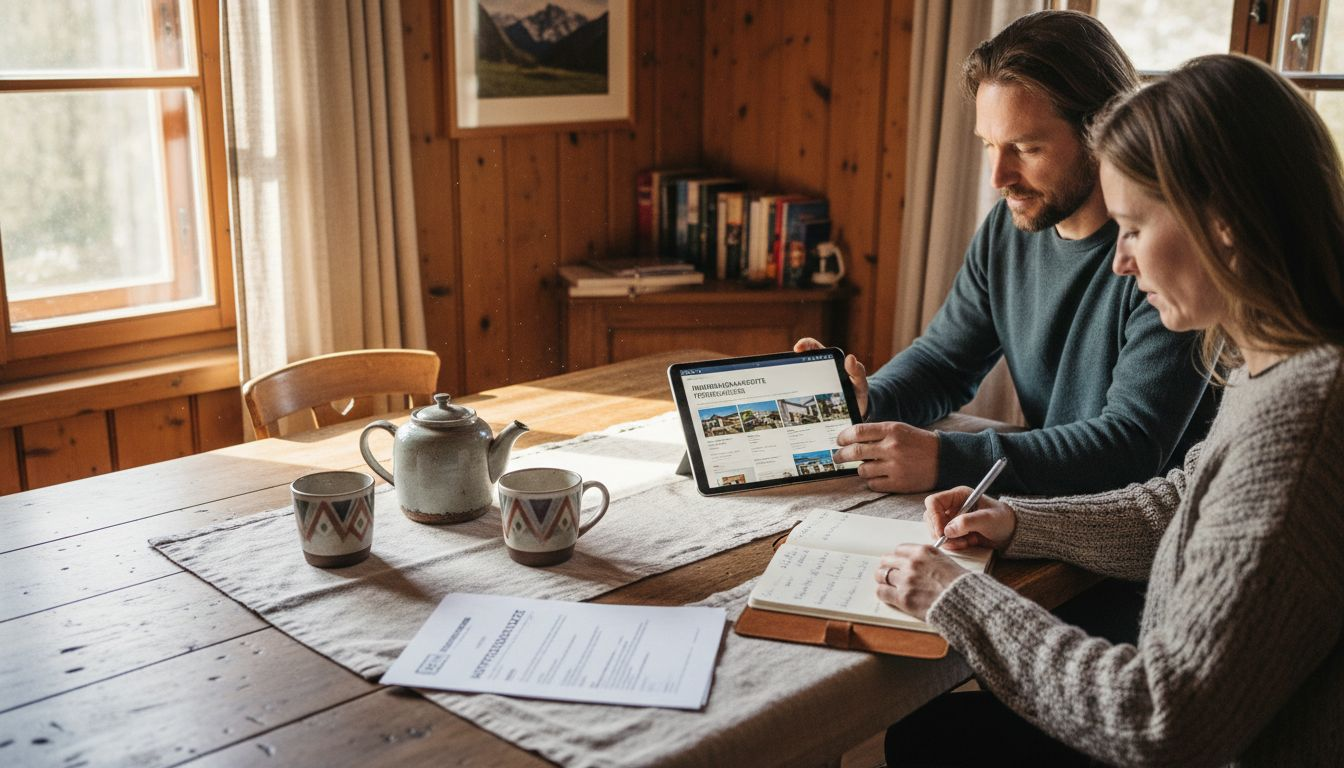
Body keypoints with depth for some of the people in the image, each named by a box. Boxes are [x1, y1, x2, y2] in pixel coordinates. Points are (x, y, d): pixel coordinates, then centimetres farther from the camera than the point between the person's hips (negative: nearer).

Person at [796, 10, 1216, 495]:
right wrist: (868, 403, -11)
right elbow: (945, 357, 11)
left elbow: (1133, 444, -25)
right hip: (1045, 505, 5)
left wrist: (946, 460, -32)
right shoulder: (1009, 226, 1)